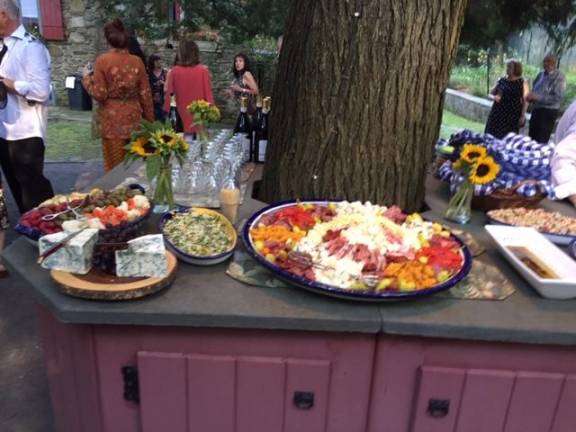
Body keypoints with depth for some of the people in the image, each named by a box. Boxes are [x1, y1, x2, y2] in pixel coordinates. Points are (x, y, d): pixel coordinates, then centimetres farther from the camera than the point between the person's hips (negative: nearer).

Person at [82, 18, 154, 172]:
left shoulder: (103, 60, -8)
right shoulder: (137, 61, 0)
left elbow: (99, 94, -10)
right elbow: (145, 94, 2)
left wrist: (87, 77, 7)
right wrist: (149, 120, 11)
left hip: (112, 120, -3)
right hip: (134, 118, 3)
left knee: (115, 166, 6)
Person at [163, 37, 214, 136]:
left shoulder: (174, 71, -6)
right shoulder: (203, 70, -7)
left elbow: (169, 94, 0)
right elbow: (208, 92, -3)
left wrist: (166, 110, 10)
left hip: (182, 117, 0)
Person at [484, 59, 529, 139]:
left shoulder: (522, 83, 0)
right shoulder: (501, 80, 9)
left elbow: (525, 100, -1)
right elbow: (490, 94, 14)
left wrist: (523, 116, -8)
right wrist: (494, 97, -10)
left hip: (512, 115, -3)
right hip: (498, 113, 3)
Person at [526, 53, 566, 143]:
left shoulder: (559, 77, -12)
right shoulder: (541, 75, 9)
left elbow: (558, 97, -20)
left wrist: (537, 97, -24)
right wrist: (531, 96, -4)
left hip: (548, 112, -7)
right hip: (536, 110, 7)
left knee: (541, 141, -1)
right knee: (532, 138, 14)